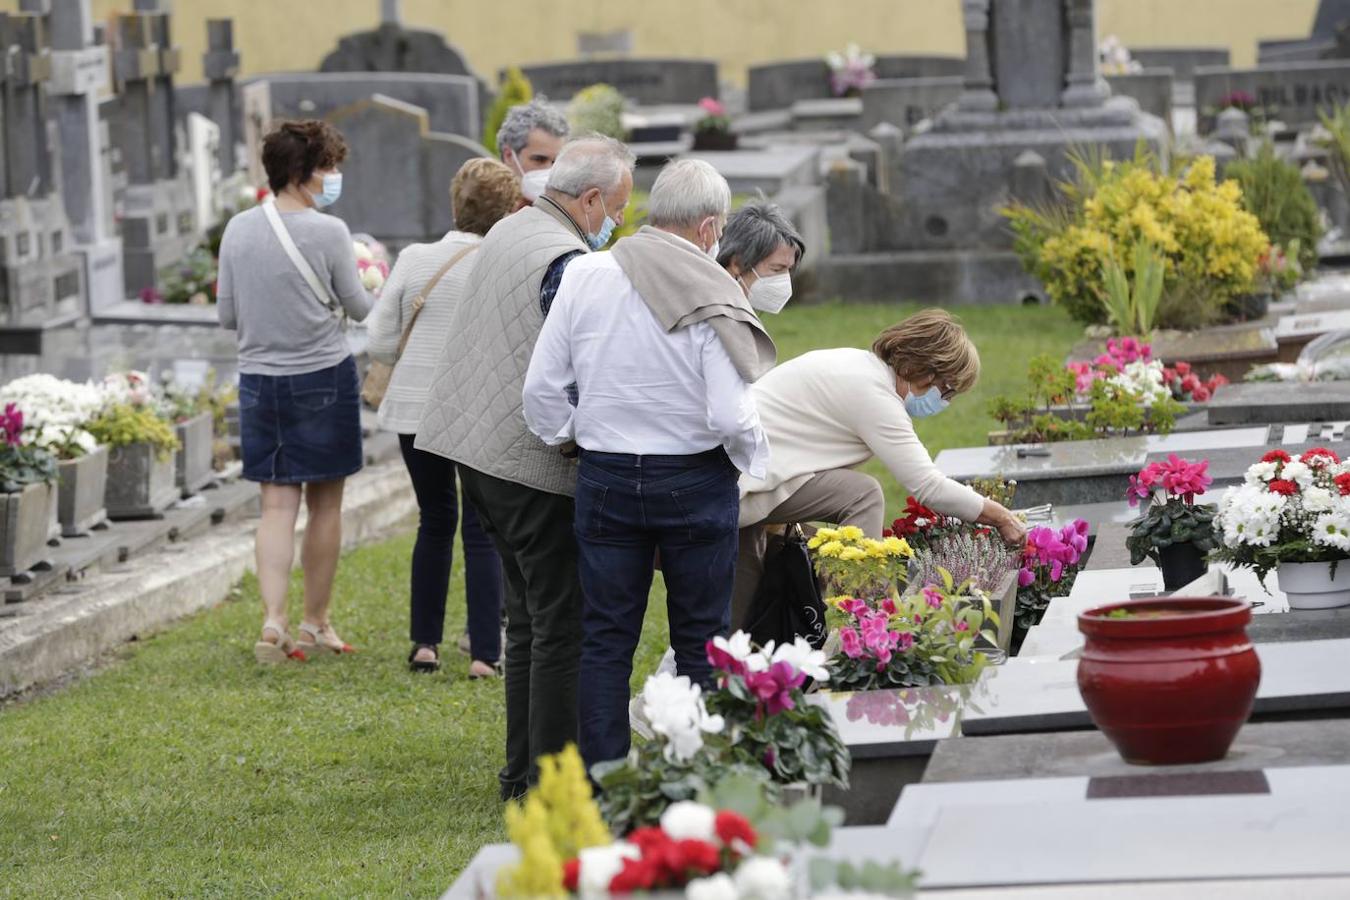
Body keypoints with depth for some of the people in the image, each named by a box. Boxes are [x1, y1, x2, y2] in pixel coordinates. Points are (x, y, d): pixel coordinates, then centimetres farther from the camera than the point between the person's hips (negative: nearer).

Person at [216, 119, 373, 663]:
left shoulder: (238, 230, 0)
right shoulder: (327, 232, -12)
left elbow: (226, 313, 6)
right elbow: (359, 308, -2)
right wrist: (378, 293, 20)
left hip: (259, 376, 4)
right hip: (323, 376, -4)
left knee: (277, 505, 4)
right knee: (324, 505, 10)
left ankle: (273, 621, -12)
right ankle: (316, 623, 18)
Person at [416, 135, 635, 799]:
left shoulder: (507, 232, 13)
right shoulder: (569, 262, -18)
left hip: (480, 447, 10)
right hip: (535, 464, -10)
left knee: (529, 618, 18)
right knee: (562, 625, -3)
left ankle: (523, 770, 23)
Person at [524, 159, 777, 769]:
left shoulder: (584, 277, -4)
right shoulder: (710, 296, -13)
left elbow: (541, 386, -1)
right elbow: (729, 415, -17)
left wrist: (566, 437, 17)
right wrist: (754, 457, 3)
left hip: (605, 478, 3)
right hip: (695, 481, -3)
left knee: (606, 639, 9)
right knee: (701, 641, 9)